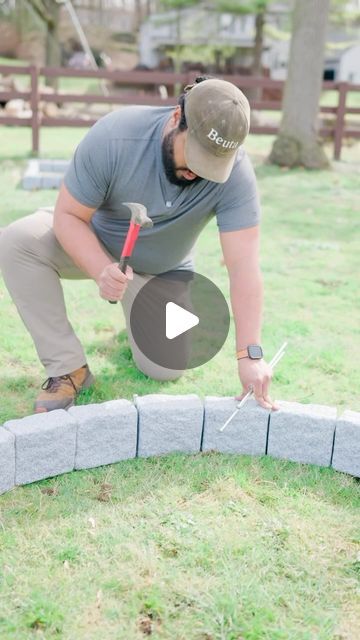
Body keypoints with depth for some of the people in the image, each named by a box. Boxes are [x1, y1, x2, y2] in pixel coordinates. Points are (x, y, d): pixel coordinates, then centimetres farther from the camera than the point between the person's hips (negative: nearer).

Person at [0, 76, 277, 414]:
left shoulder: (235, 173, -30)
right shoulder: (113, 137, -33)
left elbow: (244, 267, -32)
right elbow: (68, 215, -25)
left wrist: (250, 354, -38)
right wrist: (102, 271, -43)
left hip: (162, 270, 1)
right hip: (93, 243, 0)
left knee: (165, 370, -8)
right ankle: (68, 368, -17)